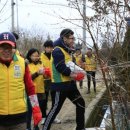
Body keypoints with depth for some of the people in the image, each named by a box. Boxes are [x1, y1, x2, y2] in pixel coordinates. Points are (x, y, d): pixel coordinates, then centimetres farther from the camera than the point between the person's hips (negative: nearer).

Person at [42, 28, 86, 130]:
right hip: (60, 85, -10)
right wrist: (74, 73, -12)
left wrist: (75, 72, -1)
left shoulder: (67, 50, 15)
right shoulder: (58, 51, -16)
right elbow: (62, 69, -25)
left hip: (69, 83, 10)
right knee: (56, 108, -5)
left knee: (81, 104, 14)